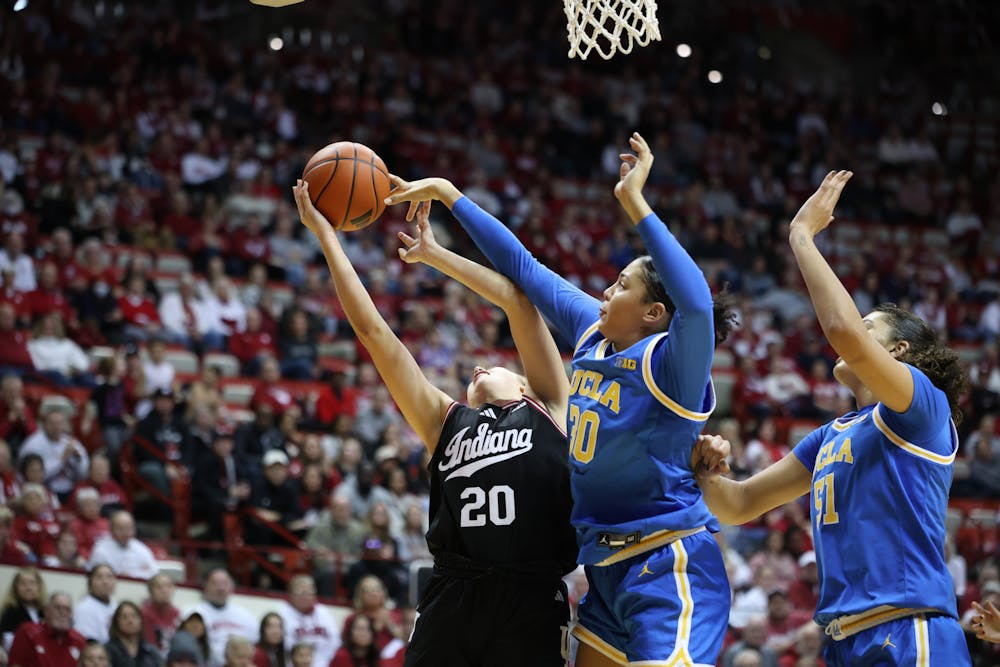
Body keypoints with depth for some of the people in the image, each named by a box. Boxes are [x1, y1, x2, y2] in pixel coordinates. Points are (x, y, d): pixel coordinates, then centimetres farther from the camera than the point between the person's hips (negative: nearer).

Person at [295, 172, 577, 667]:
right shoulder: (446, 422, 21)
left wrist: (434, 253, 25)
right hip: (451, 597, 2)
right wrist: (325, 235, 22)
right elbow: (372, 329, 21)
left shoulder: (546, 411, 17)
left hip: (531, 603, -2)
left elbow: (518, 297, 16)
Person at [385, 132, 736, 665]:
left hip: (669, 569, -9)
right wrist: (447, 195, 16)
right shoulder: (592, 334, 6)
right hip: (605, 564, 9)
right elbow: (522, 267, 14)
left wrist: (634, 202, -36)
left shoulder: (669, 365, -16)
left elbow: (696, 303, -38)